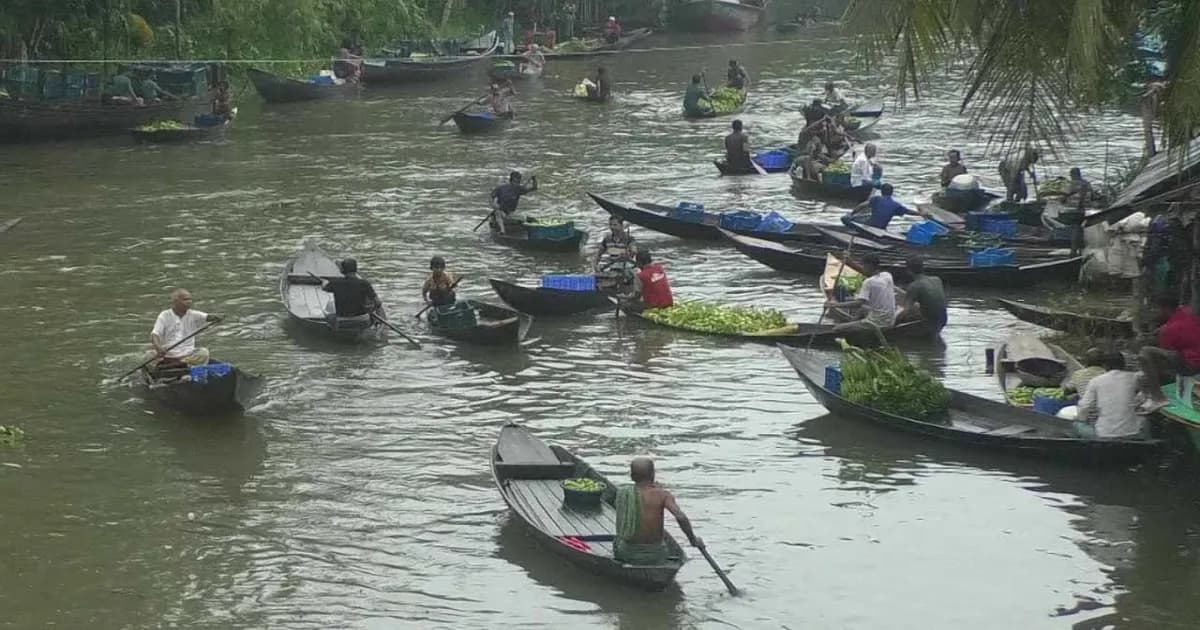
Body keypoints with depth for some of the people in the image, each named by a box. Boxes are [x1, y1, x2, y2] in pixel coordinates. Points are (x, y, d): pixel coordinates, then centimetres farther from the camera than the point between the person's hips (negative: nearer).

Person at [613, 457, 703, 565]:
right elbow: (681, 517, -25)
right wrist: (693, 540, -9)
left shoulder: (621, 493, -5)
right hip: (655, 555, -1)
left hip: (627, 554, 1)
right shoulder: (661, 494, -13)